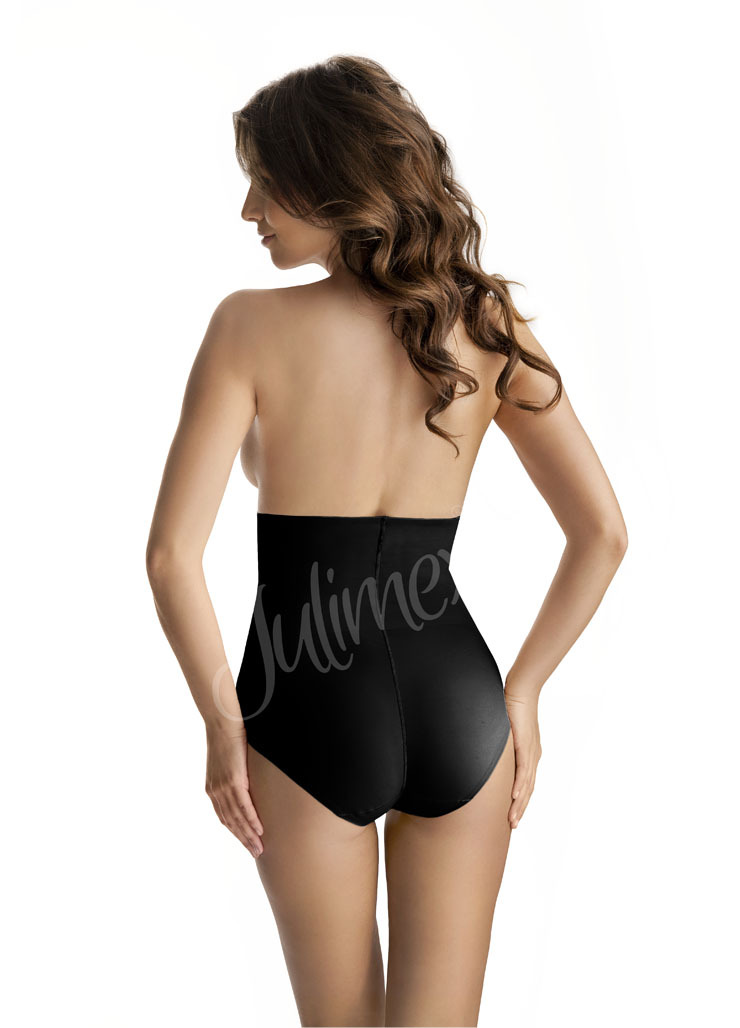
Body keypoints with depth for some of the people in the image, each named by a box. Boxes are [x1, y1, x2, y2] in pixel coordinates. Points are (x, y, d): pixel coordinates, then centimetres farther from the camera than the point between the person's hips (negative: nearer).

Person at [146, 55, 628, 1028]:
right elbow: (602, 531, -2)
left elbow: (172, 555, -14)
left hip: (310, 717, -2)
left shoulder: (252, 325, -10)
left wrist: (223, 725, -2)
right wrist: (522, 692, 6)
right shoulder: (488, 323, -1)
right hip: (456, 702, 2)